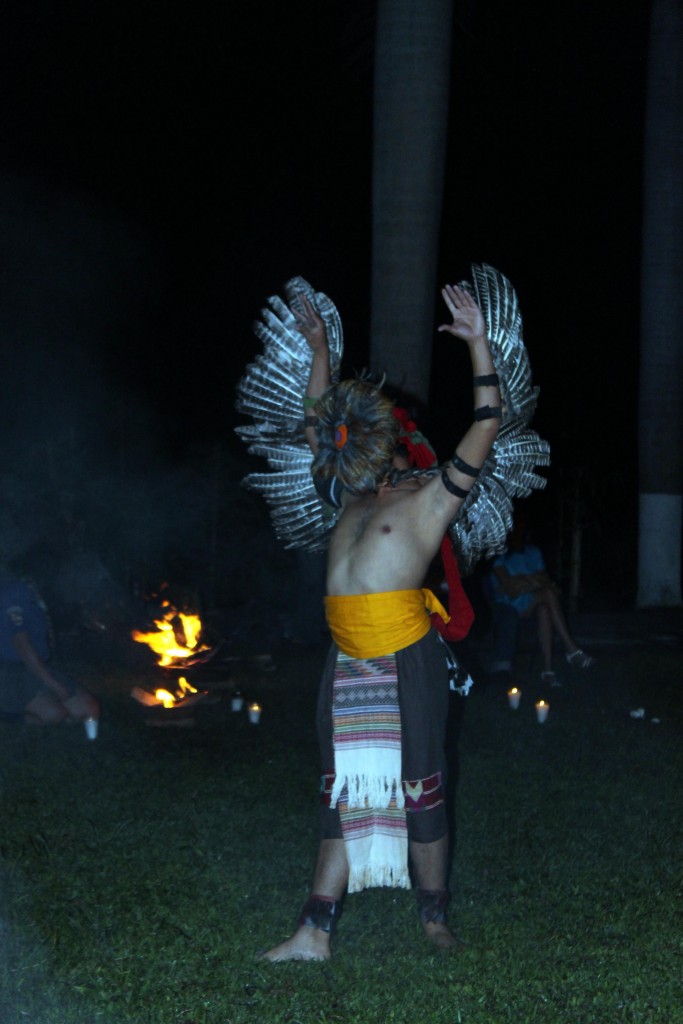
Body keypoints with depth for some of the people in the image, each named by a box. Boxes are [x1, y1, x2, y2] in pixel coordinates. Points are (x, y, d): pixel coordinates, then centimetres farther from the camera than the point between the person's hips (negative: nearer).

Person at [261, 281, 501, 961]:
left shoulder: (427, 500, 1)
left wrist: (478, 345, -13)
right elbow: (318, 425, 30)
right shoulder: (351, 501, 17)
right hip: (347, 662, 6)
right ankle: (314, 932, 6)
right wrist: (318, 350, 30)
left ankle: (434, 919, 14)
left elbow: (485, 427, -8)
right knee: (342, 794, 6)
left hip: (406, 662, -6)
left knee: (420, 792, 2)